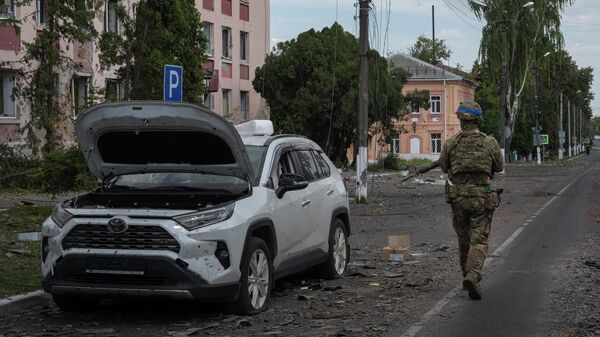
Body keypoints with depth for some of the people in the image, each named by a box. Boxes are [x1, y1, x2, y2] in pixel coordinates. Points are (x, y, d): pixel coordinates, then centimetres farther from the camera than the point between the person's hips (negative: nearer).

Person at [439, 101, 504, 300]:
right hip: (482, 198, -2)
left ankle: (469, 276, 27)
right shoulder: (490, 143, -6)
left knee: (464, 240, 17)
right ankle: (472, 276, -24)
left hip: (458, 198, 2)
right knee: (479, 241, -3)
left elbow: (443, 167, 12)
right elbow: (499, 167, 10)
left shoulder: (451, 144, -4)